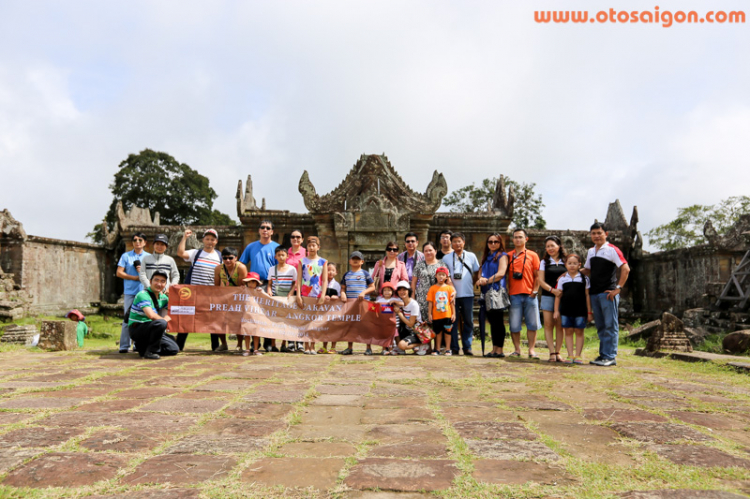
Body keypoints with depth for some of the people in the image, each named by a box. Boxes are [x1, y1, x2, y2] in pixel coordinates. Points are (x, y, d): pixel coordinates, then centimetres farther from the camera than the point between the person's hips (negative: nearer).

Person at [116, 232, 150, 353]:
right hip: (129, 292, -1)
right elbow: (119, 272, 4)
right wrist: (135, 277, -6)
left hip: (144, 292, 1)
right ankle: (124, 346, 0)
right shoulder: (126, 256, 10)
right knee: (127, 318, -3)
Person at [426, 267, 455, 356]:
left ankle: (447, 349, 15)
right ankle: (437, 349, 19)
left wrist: (453, 313, 1)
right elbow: (430, 303, 2)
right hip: (436, 315, 0)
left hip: (447, 315, 0)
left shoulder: (449, 288, 2)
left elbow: (452, 302, 4)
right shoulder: (433, 288, 2)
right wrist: (429, 314, -1)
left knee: (447, 332, 6)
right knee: (438, 332, 10)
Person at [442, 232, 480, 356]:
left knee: (468, 321, 4)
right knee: (453, 321, 0)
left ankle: (467, 347, 13)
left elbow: (476, 273, 15)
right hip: (453, 294, -1)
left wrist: (471, 284, 6)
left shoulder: (471, 256, 10)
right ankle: (454, 348, 7)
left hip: (468, 294, 1)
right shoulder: (446, 258, 7)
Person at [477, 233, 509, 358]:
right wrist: (480, 280, -2)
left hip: (497, 292, -7)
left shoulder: (502, 255, 0)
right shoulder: (486, 257, 19)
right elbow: (483, 273, 20)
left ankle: (499, 350, -2)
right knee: (492, 321, 9)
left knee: (498, 321, -5)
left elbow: (501, 273, -12)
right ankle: (494, 349, 14)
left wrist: (487, 281, -10)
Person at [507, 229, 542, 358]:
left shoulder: (532, 255, 8)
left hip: (530, 295, 0)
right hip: (514, 295, 1)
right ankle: (517, 349, 12)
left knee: (532, 323, 1)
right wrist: (507, 291, 1)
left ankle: (531, 350, 9)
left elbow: (537, 276, 6)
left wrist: (534, 291, -4)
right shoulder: (508, 256, 10)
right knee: (514, 325, 1)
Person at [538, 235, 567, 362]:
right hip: (548, 296, 0)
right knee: (548, 324, -5)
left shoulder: (566, 261, 9)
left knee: (560, 325, -1)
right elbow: (541, 281, 3)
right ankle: (552, 353, -4)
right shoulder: (544, 262, 10)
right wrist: (552, 290, -12)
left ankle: (558, 352, 4)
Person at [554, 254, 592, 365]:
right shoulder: (562, 279, 6)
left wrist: (589, 311, 3)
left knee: (579, 332, 3)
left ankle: (578, 355, 10)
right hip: (566, 310, 1)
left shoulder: (584, 278, 3)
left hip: (580, 310, -1)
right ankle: (570, 355, 10)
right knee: (568, 332, 5)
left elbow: (587, 296, 5)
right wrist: (556, 311, 4)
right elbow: (558, 296, 8)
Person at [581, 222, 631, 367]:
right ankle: (603, 355, 17)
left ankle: (610, 357, -1)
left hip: (608, 293, -7)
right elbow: (587, 271, 27)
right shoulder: (591, 251, 16)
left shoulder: (612, 250, -5)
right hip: (594, 294, 7)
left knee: (610, 326, -4)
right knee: (600, 326, 11)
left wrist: (618, 288, -16)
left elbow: (625, 269, -12)